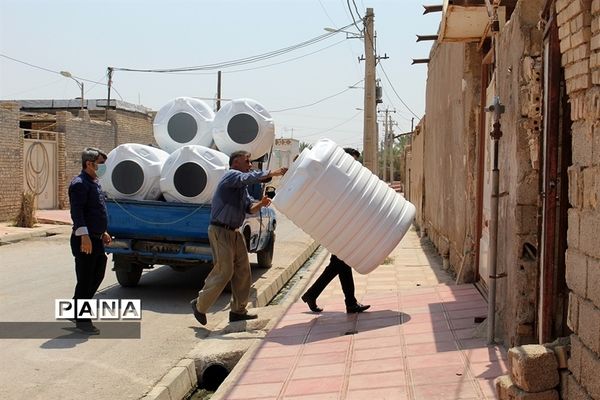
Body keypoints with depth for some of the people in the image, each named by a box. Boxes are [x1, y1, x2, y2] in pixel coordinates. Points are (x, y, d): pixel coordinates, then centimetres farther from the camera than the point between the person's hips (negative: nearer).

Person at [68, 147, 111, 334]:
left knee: (97, 276, 16)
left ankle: (76, 310, 28)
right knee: (85, 280, -2)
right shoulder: (79, 183, -14)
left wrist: (103, 232, 25)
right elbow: (77, 212, -22)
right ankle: (82, 320, 8)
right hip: (85, 240, -10)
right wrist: (84, 236, -27)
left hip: (96, 238, 10)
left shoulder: (95, 183, 17)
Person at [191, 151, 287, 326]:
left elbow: (249, 207, 11)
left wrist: (260, 204, -10)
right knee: (224, 271, -9)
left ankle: (238, 311, 15)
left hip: (234, 232, 9)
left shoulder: (242, 186, 19)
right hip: (220, 231, -9)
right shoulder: (231, 176, -9)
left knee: (243, 271, 6)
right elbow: (251, 177, -27)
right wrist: (274, 173, -27)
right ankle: (200, 305, 7)